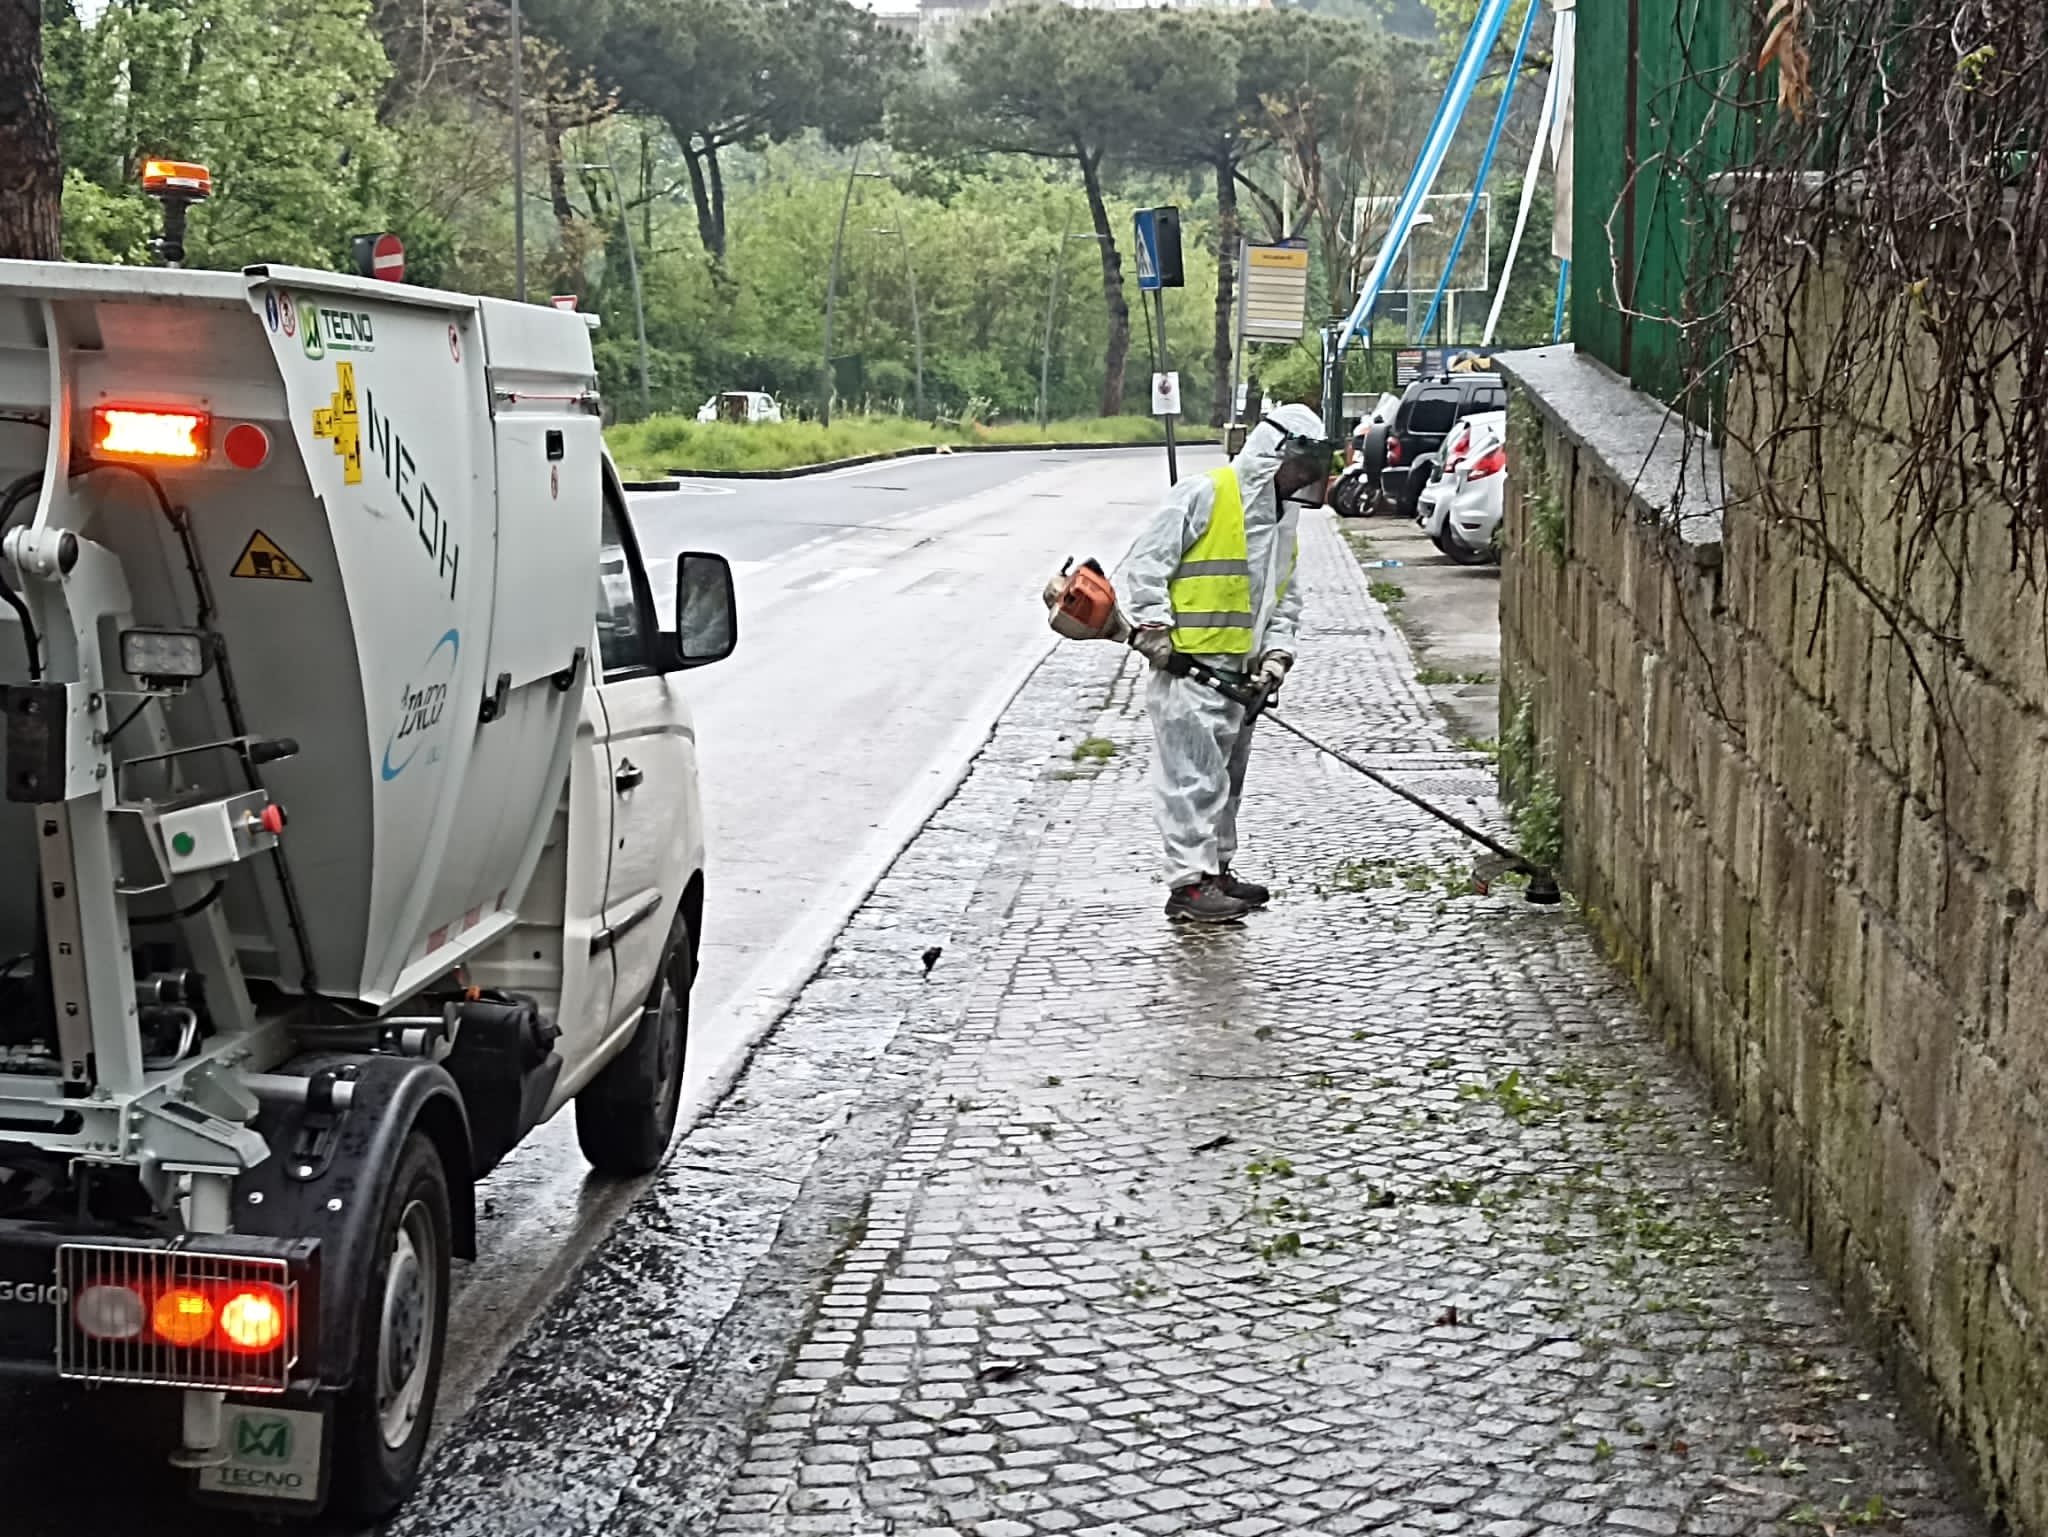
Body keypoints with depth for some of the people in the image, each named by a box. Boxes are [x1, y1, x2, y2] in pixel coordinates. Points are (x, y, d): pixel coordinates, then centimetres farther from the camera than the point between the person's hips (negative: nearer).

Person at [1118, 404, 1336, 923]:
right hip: (1187, 665, -9)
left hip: (1240, 672, 9)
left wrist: (1277, 651, 4)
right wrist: (1153, 627, -17)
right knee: (1195, 774, -9)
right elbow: (1145, 562, -12)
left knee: (1227, 777, 16)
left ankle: (1217, 870, 28)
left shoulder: (1284, 516, 15)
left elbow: (1286, 596, 19)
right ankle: (1189, 885, -7)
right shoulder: (1203, 495, -11)